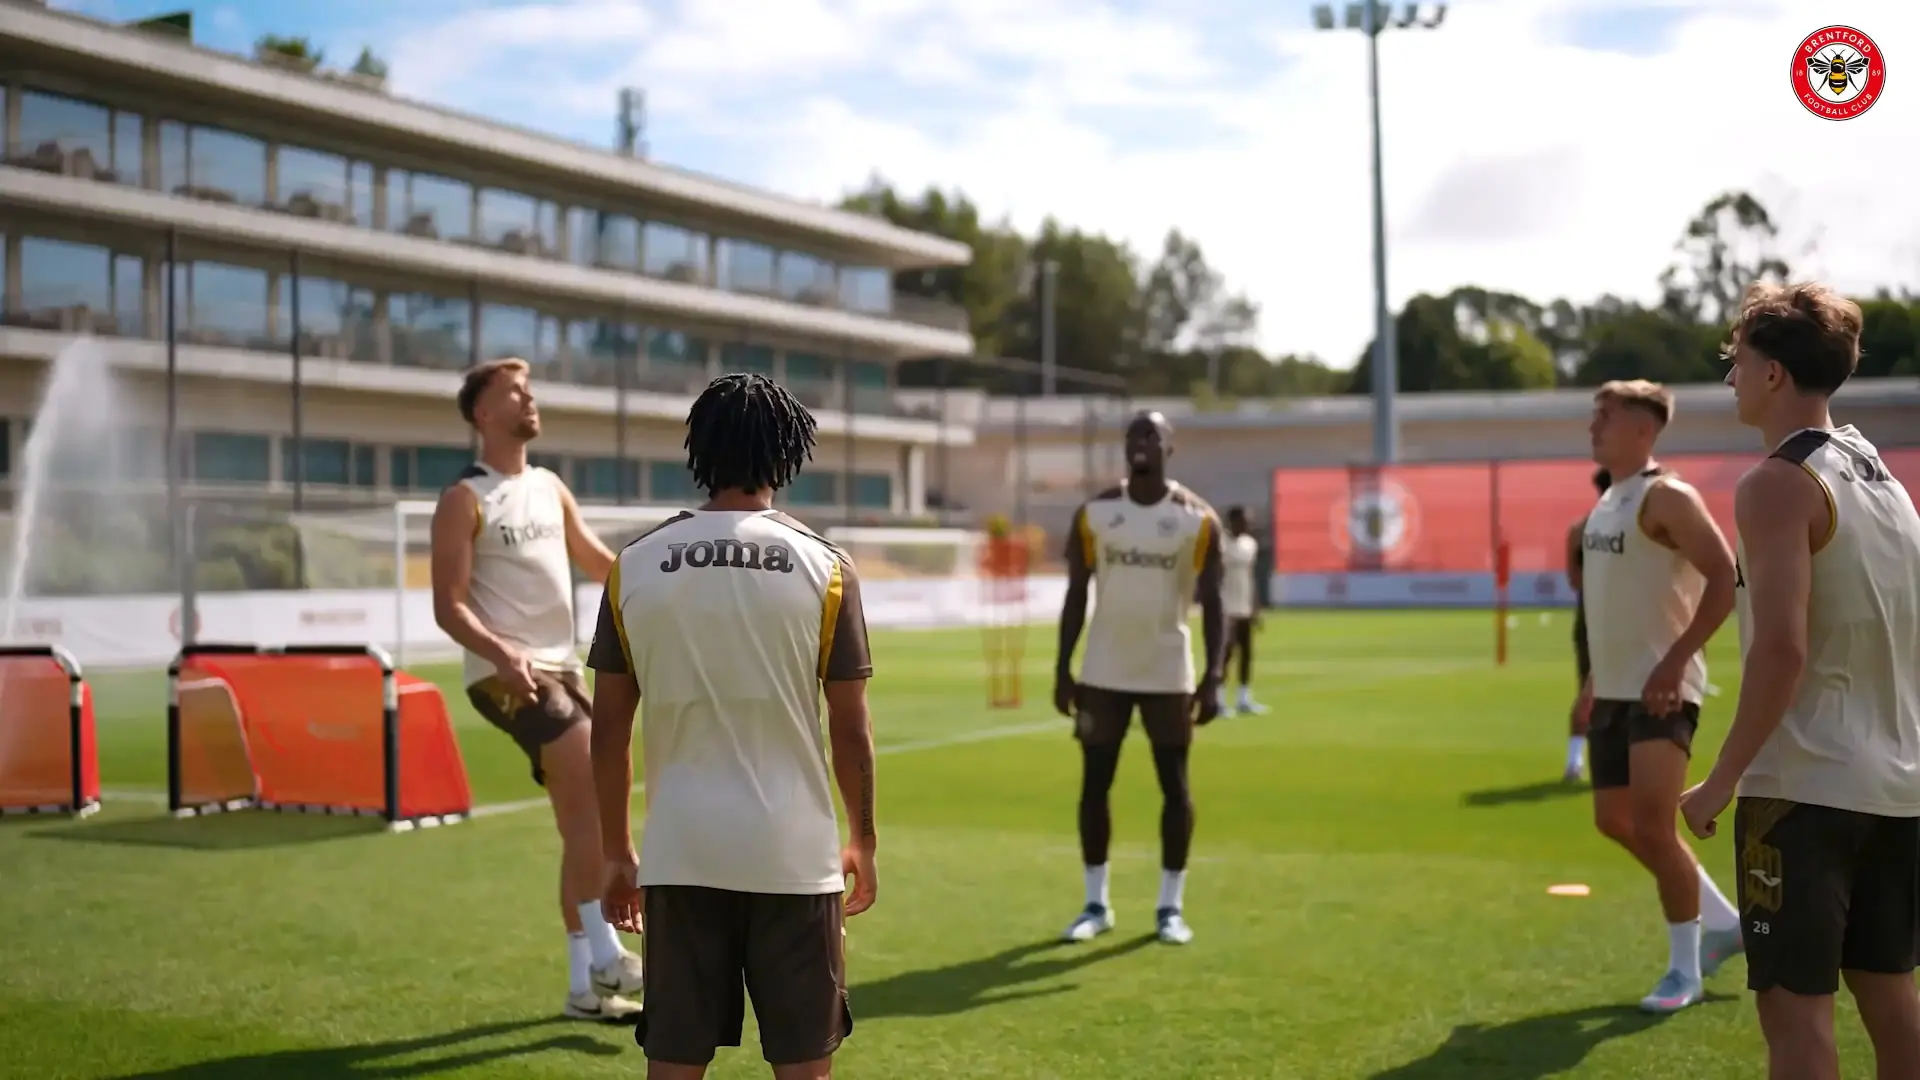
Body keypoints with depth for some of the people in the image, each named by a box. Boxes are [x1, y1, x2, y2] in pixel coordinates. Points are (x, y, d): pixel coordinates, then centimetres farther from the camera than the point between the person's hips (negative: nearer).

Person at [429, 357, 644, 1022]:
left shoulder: (551, 487, 15)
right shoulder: (464, 500, -6)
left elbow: (598, 562, 27)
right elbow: (448, 606, -12)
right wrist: (502, 652, -28)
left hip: (561, 667, 8)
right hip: (507, 674, -8)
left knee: (581, 822, 8)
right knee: (602, 782, -24)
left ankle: (585, 985, 16)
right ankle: (605, 956, -19)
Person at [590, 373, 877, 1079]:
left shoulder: (636, 566, 1)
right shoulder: (823, 567, -4)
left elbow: (609, 729, 4)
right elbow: (850, 729, -1)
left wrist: (616, 852, 14)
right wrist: (863, 840, 13)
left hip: (681, 854, 2)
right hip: (794, 853, -2)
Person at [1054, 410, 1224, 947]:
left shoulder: (1197, 519, -5)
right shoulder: (1093, 513, 0)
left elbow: (1212, 602, -5)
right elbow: (1076, 595, 4)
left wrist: (1213, 676, -14)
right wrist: (1062, 669, -1)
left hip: (1168, 674, -1)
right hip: (1104, 672, 2)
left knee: (1174, 786, 2)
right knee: (1095, 785, 4)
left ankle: (1171, 907, 13)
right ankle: (1096, 904, 15)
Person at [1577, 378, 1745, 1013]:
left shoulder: (1666, 497, -13)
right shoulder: (1607, 502, 15)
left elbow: (1725, 579, -21)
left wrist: (1674, 663, -25)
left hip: (1660, 689, -10)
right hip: (1615, 689, 10)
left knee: (1653, 824, -12)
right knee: (1616, 822, 13)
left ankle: (1685, 967, 3)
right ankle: (1723, 922, 29)